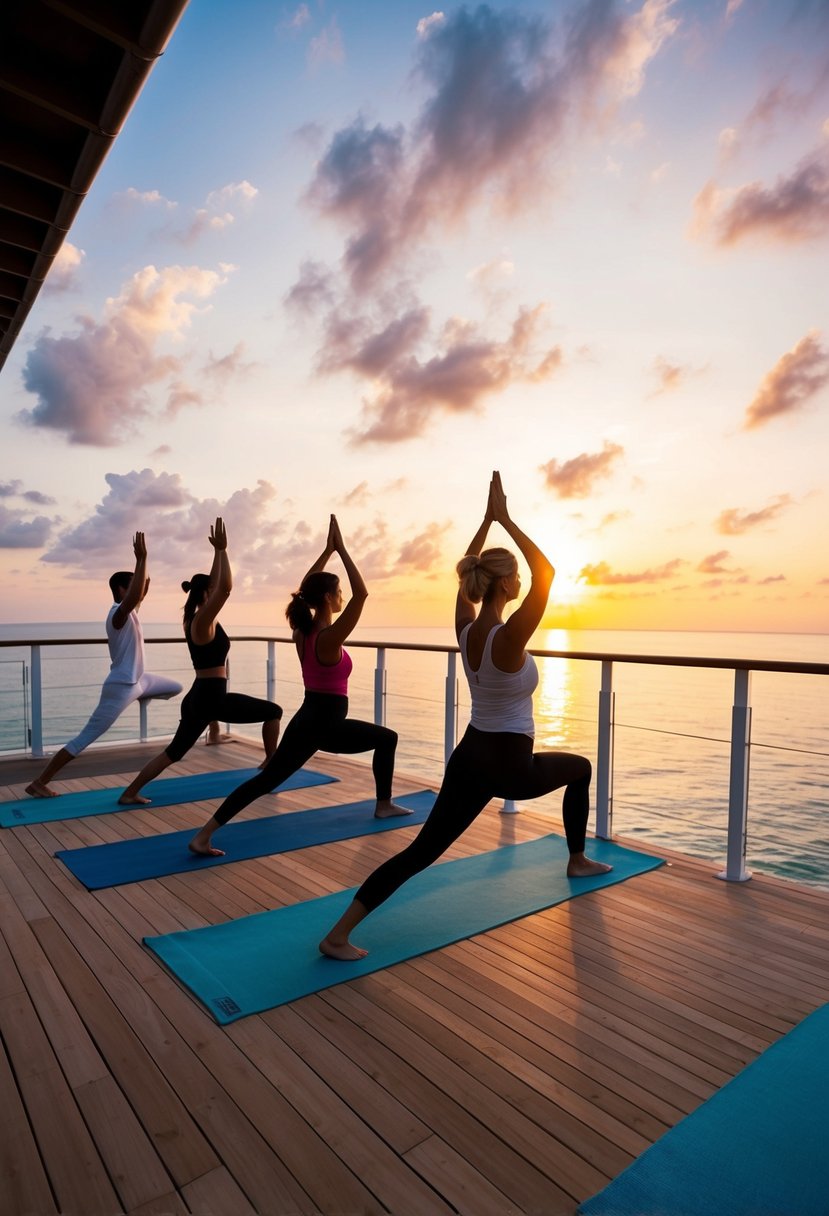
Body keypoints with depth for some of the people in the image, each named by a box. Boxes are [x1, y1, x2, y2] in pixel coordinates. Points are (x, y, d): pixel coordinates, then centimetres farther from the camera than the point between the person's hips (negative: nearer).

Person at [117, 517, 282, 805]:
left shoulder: (193, 620, 10)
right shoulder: (203, 622, -15)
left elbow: (214, 584, 21)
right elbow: (225, 587, -28)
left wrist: (218, 551, 20)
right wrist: (221, 549, -22)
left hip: (198, 698, 9)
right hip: (212, 698, -9)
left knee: (173, 752, 17)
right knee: (274, 711, 4)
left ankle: (129, 793, 18)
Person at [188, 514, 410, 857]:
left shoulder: (302, 631, 2)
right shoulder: (329, 638, -20)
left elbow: (305, 587, 15)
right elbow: (361, 593, -25)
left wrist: (328, 550, 11)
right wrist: (341, 549, -21)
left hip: (307, 721, 7)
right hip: (326, 725, -7)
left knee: (264, 781, 5)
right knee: (387, 738, 16)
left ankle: (203, 836, -2)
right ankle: (384, 804, 25)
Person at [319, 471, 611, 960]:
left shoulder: (465, 628, -4)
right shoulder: (509, 639, -24)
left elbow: (464, 575, 10)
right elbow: (546, 574, -24)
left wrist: (487, 520, 7)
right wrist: (505, 520, -20)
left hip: (469, 758, 6)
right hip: (509, 767, -6)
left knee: (421, 852, 6)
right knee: (581, 768, 25)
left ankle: (340, 934, 0)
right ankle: (578, 861, 41)